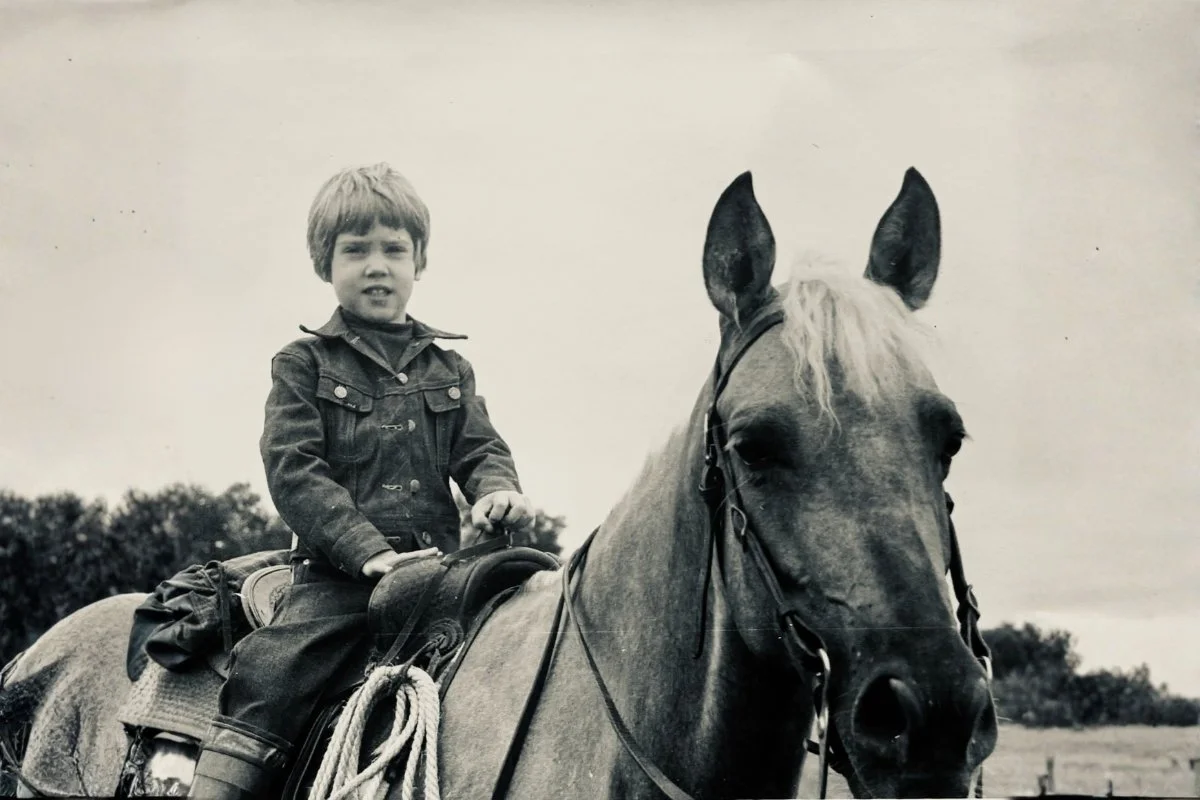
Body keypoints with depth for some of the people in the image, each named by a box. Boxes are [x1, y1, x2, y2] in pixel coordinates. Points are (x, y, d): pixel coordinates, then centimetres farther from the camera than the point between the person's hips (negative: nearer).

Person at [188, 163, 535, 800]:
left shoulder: (447, 369, 22)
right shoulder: (304, 365, 9)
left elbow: (479, 448, 18)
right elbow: (293, 471, -2)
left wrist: (498, 491, -9)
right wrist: (369, 549, -16)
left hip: (435, 562, 4)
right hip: (338, 573, -3)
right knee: (269, 679, -24)